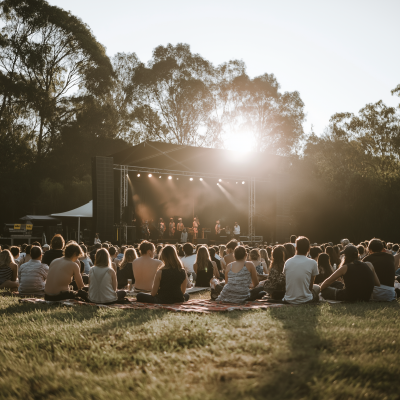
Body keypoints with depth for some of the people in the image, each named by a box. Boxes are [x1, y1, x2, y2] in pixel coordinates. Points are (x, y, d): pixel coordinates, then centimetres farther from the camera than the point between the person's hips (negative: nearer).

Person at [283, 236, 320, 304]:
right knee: (317, 288, 28)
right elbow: (310, 285, 1)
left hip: (288, 300, 3)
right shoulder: (313, 263, -9)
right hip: (305, 300, -3)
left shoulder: (287, 262, 0)